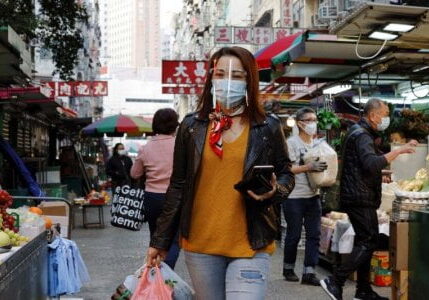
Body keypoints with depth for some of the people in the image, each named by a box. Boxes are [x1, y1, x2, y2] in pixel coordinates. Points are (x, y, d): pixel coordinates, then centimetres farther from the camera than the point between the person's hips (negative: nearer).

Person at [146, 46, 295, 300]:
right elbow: (178, 186, 8)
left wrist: (274, 191, -13)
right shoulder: (192, 126, 4)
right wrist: (161, 240, 7)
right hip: (200, 245, 2)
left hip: (251, 246, -1)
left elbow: (286, 175, 11)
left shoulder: (268, 128, 1)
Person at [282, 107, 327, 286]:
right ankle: (288, 268, 22)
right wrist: (309, 167, -24)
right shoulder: (292, 143, -7)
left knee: (314, 235, 2)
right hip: (294, 197, -6)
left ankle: (309, 272, 6)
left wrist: (324, 169, -2)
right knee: (294, 235, 4)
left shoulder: (318, 143, 12)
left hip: (313, 195, 6)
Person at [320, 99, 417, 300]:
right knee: (369, 242, -11)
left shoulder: (360, 132, 19)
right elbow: (372, 163, -31)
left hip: (358, 197, 11)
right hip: (360, 198, -11)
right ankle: (335, 281, -11)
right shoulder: (362, 135, -15)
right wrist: (399, 150, -28)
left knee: (365, 242, 13)